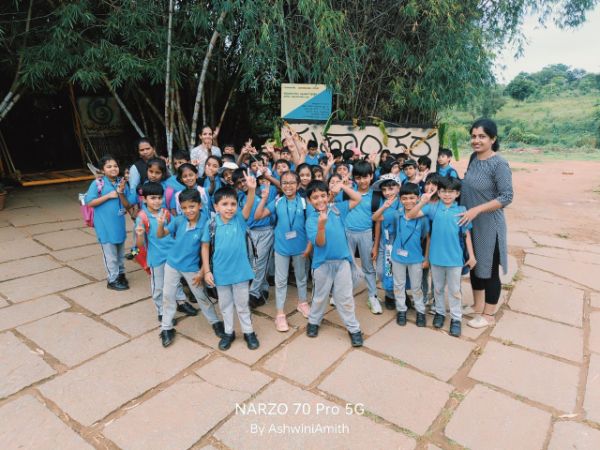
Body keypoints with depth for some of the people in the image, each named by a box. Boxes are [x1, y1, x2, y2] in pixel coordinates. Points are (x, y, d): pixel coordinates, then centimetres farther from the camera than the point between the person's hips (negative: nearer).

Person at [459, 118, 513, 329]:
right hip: (470, 223, 7)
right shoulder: (473, 158, 4)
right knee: (474, 265, 18)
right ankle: (478, 306, 37)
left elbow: (506, 197, -20)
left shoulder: (499, 164, -17)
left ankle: (489, 315, 24)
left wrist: (477, 209, -25)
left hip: (488, 225, -7)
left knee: (489, 270, 7)